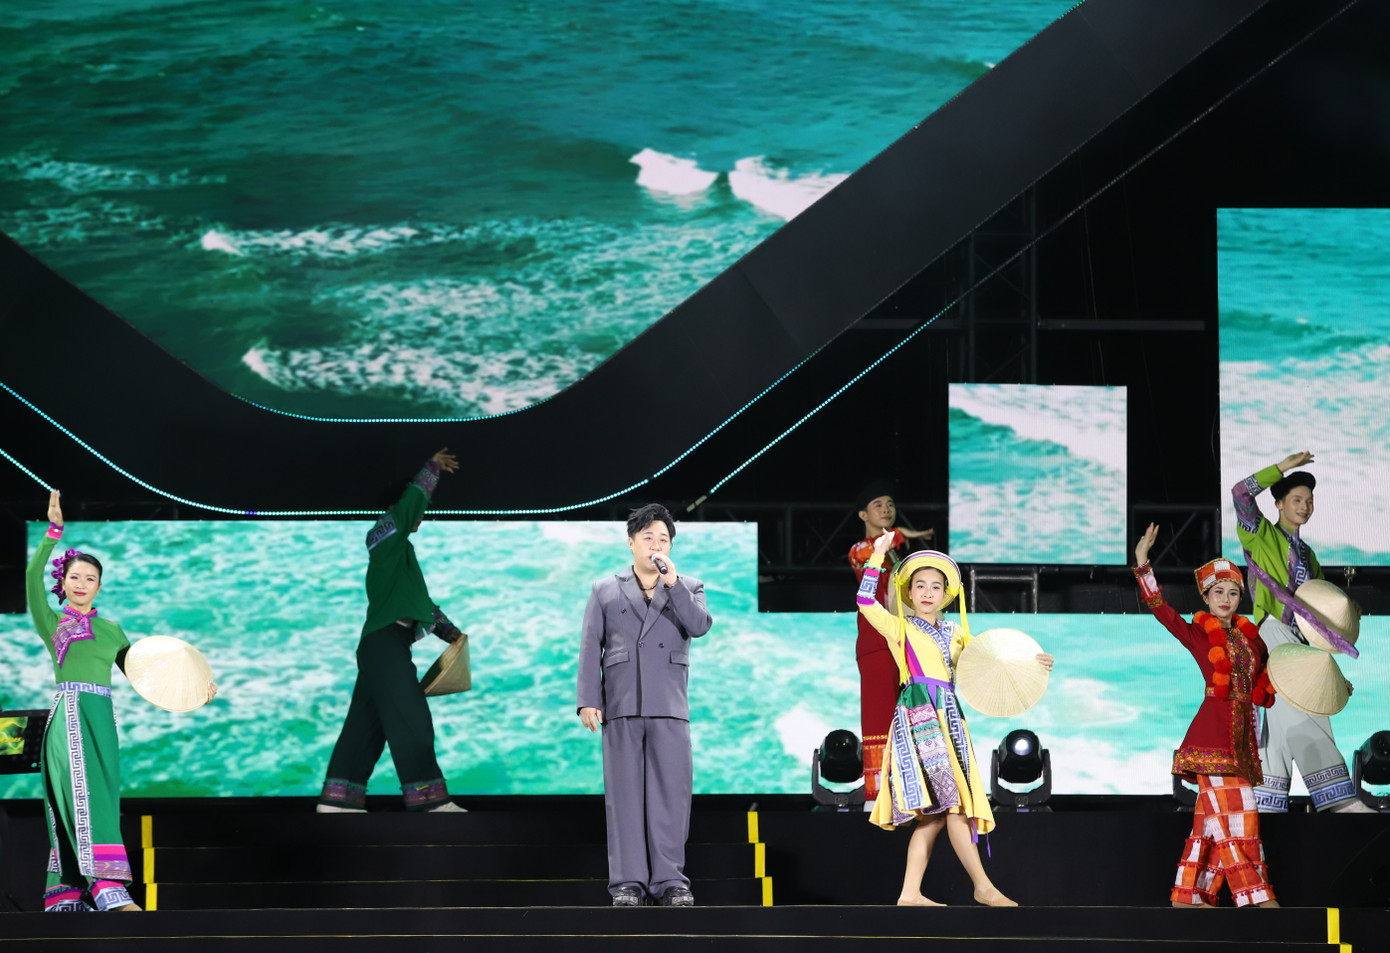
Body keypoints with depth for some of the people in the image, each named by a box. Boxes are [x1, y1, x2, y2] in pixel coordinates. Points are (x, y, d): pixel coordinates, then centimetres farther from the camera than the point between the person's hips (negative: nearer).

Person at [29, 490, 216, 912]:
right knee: (84, 792, -20)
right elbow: (33, 577, -7)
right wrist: (53, 531, -13)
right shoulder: (51, 622, 8)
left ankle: (67, 893, 2)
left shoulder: (110, 629, 21)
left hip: (101, 719, 6)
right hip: (70, 714, -6)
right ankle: (107, 888, -32)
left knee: (100, 799, 1)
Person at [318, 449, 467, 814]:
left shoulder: (399, 553, 27)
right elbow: (414, 498, -13)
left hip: (383, 646, 10)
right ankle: (429, 800, -17)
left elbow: (422, 599, 28)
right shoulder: (386, 535, 0)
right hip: (387, 639, -10)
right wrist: (432, 468, 0)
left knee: (367, 720, 9)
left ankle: (338, 799, 10)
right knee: (410, 720, -13)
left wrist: (450, 631, 19)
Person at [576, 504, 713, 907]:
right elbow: (590, 648, 7)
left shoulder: (688, 588, 14)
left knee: (670, 792, -4)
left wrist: (672, 583, -11)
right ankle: (628, 881, 0)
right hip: (620, 707, 0)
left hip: (669, 708, 0)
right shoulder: (605, 591, 13)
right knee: (624, 794, -2)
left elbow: (700, 626, -5)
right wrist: (588, 701, -2)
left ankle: (669, 881, 0)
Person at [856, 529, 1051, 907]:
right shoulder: (899, 628, 6)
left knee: (935, 812, 3)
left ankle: (910, 894, 5)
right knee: (951, 800, -14)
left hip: (948, 718, 6)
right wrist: (878, 556, -6)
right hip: (917, 715, -6)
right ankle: (983, 886, -14)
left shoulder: (955, 632, 19)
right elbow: (865, 602, -6)